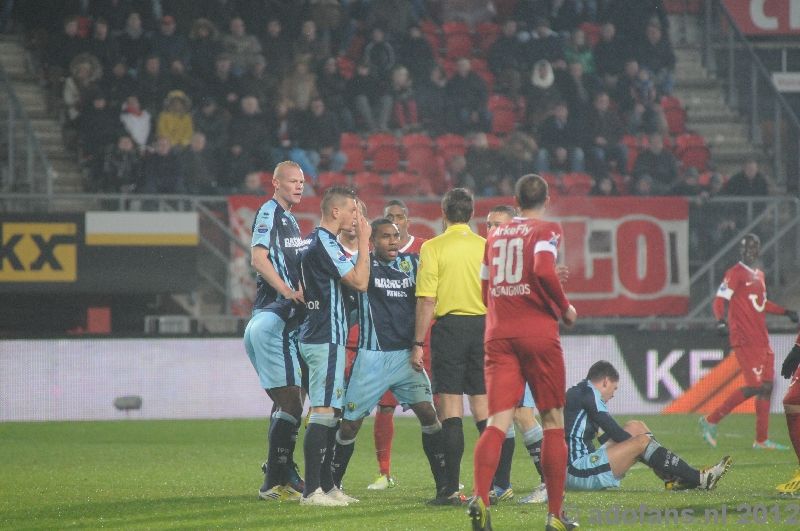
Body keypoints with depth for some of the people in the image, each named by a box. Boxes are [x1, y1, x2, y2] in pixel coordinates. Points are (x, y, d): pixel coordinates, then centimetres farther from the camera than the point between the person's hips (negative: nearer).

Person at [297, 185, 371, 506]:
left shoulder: (314, 242, 16)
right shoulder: (324, 244, -16)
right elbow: (360, 282, -18)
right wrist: (363, 242, -10)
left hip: (317, 336, 11)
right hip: (326, 339, -11)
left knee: (330, 413, 14)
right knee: (323, 412, -12)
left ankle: (326, 485, 18)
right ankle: (312, 491, -15)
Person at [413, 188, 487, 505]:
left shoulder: (433, 248, -5)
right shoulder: (486, 246, 5)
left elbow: (427, 300, -9)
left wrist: (418, 342, -4)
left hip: (449, 325, -3)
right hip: (482, 325, 3)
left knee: (450, 407, -3)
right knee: (483, 407, 9)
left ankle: (452, 488, -8)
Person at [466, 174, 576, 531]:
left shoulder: (495, 236, 17)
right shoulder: (546, 231, 0)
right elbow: (544, 271, -18)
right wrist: (565, 308, -4)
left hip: (498, 336, 4)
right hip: (538, 334, -4)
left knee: (498, 422, -6)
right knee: (553, 421, 7)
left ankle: (480, 497, -30)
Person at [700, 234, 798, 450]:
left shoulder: (759, 275, 20)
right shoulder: (735, 273, -6)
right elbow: (720, 299, -16)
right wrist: (720, 320, -32)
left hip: (762, 340, 9)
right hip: (745, 340, -9)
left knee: (767, 387, 6)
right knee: (754, 386, -15)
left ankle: (762, 440, 10)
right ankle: (711, 421, -5)